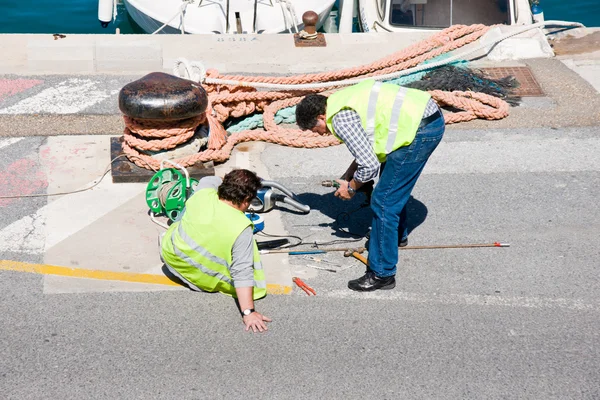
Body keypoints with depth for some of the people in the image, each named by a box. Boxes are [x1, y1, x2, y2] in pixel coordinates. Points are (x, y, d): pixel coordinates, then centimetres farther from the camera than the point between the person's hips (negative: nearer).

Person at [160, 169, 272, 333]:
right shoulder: (242, 229, -30)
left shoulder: (202, 194, -19)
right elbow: (242, 273, -32)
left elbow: (210, 180, 6)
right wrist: (248, 312, -30)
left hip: (170, 256, 4)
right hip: (201, 279, -4)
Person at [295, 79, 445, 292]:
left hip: (421, 130, -11)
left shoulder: (341, 119, -13)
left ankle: (382, 275, 1)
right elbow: (369, 143, 27)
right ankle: (397, 235, 53)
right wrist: (349, 175, 22)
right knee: (393, 185, 30)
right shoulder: (342, 100, 16)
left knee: (383, 202, -5)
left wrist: (351, 187, 4)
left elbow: (369, 165, -14)